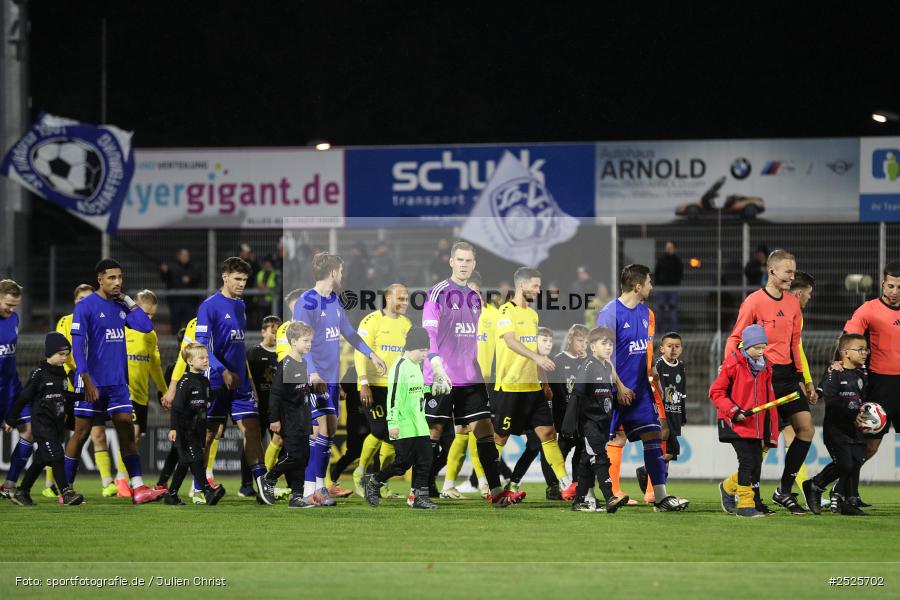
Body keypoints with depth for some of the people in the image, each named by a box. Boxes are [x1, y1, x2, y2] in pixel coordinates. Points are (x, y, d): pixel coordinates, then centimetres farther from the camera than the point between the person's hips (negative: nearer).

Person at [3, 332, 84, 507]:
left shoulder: (62, 374, 11)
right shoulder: (40, 374, -10)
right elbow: (23, 398, -7)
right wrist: (11, 420, -3)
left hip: (57, 425, 7)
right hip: (42, 424, -7)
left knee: (40, 461, 11)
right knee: (56, 456, -16)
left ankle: (22, 493, 20)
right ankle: (66, 493, -19)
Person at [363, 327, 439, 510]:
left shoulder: (417, 366, 14)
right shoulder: (400, 367, -14)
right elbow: (393, 396, -18)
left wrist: (422, 417, 25)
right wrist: (393, 423, -20)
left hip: (419, 425, 9)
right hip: (404, 426, -8)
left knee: (424, 459, 2)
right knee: (404, 461, -7)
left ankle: (420, 496, 6)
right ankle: (373, 482, 11)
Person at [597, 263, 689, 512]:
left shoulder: (645, 312, 11)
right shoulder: (610, 313, -13)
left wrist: (651, 373, 10)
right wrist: (619, 387, -15)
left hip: (639, 389, 7)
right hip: (616, 391, -7)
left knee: (653, 436, -1)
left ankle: (661, 497, -1)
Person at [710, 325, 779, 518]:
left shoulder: (765, 367, 11)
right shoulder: (733, 364, -9)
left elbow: (768, 399, 15)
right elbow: (716, 392, -7)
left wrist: (769, 433, 14)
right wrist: (733, 411, -18)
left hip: (756, 425, 6)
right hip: (735, 423, -6)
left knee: (756, 463, 5)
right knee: (748, 461, -13)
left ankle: (728, 487, 30)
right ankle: (745, 505, -6)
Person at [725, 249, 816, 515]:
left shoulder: (793, 303, 13)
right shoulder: (754, 301, -7)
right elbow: (735, 339, -6)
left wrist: (805, 380, 17)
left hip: (787, 374, 7)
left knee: (806, 428, 0)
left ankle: (784, 491, 9)